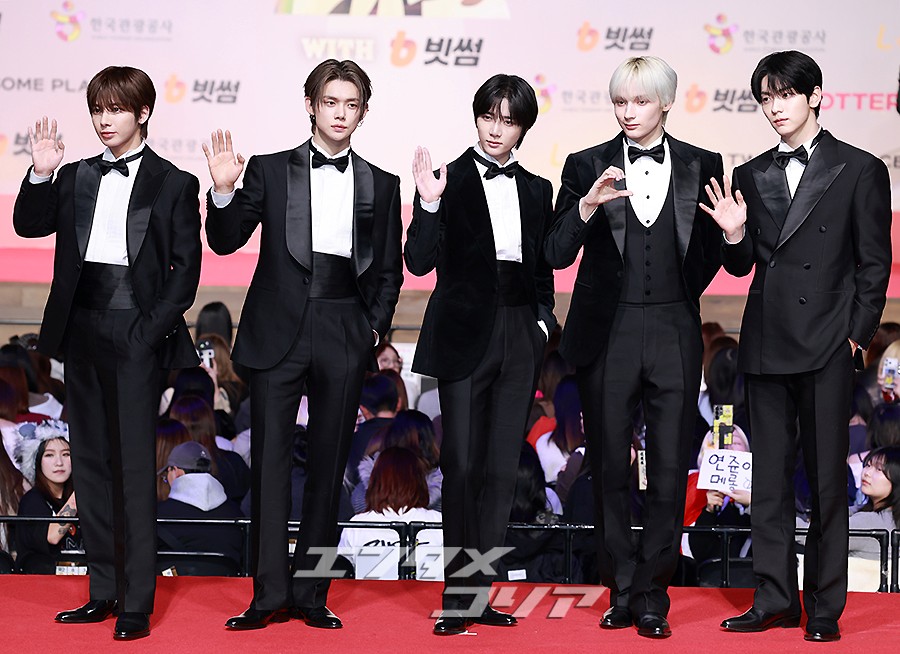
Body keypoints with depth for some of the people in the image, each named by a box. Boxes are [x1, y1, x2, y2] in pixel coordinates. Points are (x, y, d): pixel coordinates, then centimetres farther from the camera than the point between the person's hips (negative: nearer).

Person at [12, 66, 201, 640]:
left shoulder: (174, 184, 2)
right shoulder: (76, 178, 14)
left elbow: (186, 268, -1)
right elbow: (29, 225, 5)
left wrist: (154, 329, -11)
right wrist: (42, 174, -9)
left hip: (134, 335, -5)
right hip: (82, 330, 5)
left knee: (134, 464, -7)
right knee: (91, 463, 8)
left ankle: (136, 603, -5)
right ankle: (104, 591, 15)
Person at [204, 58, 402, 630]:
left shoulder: (381, 185, 11)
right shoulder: (270, 171, 6)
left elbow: (389, 271, 14)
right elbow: (226, 241, 1)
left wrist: (376, 327, 1)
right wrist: (224, 191, -15)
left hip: (345, 337, 2)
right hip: (278, 331, -1)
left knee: (330, 465, 4)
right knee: (271, 460, -4)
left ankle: (310, 591, 9)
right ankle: (268, 593, -2)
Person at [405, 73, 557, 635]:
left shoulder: (536, 190, 13)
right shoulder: (450, 182, -1)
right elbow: (420, 262, -10)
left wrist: (543, 320, 5)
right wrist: (429, 205, -23)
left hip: (520, 336, 4)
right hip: (465, 335, -4)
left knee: (502, 468, 4)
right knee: (462, 466, -8)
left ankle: (479, 593, 9)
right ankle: (459, 596, -3)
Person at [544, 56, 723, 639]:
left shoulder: (701, 166, 5)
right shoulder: (587, 166, 2)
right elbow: (559, 254, -6)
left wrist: (681, 298, 10)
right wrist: (587, 205, -22)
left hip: (674, 333, 0)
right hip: (608, 332, 0)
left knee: (670, 470, -2)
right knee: (610, 470, 5)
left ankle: (651, 596, 5)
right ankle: (623, 591, 15)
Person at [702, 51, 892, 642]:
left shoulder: (860, 171, 0)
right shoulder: (751, 177, 11)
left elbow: (874, 265, 1)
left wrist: (857, 333, -6)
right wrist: (734, 235, -5)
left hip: (827, 347, -4)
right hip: (766, 344, 4)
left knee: (827, 479, 0)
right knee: (770, 477, 7)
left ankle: (824, 607, 6)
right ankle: (775, 600, 13)